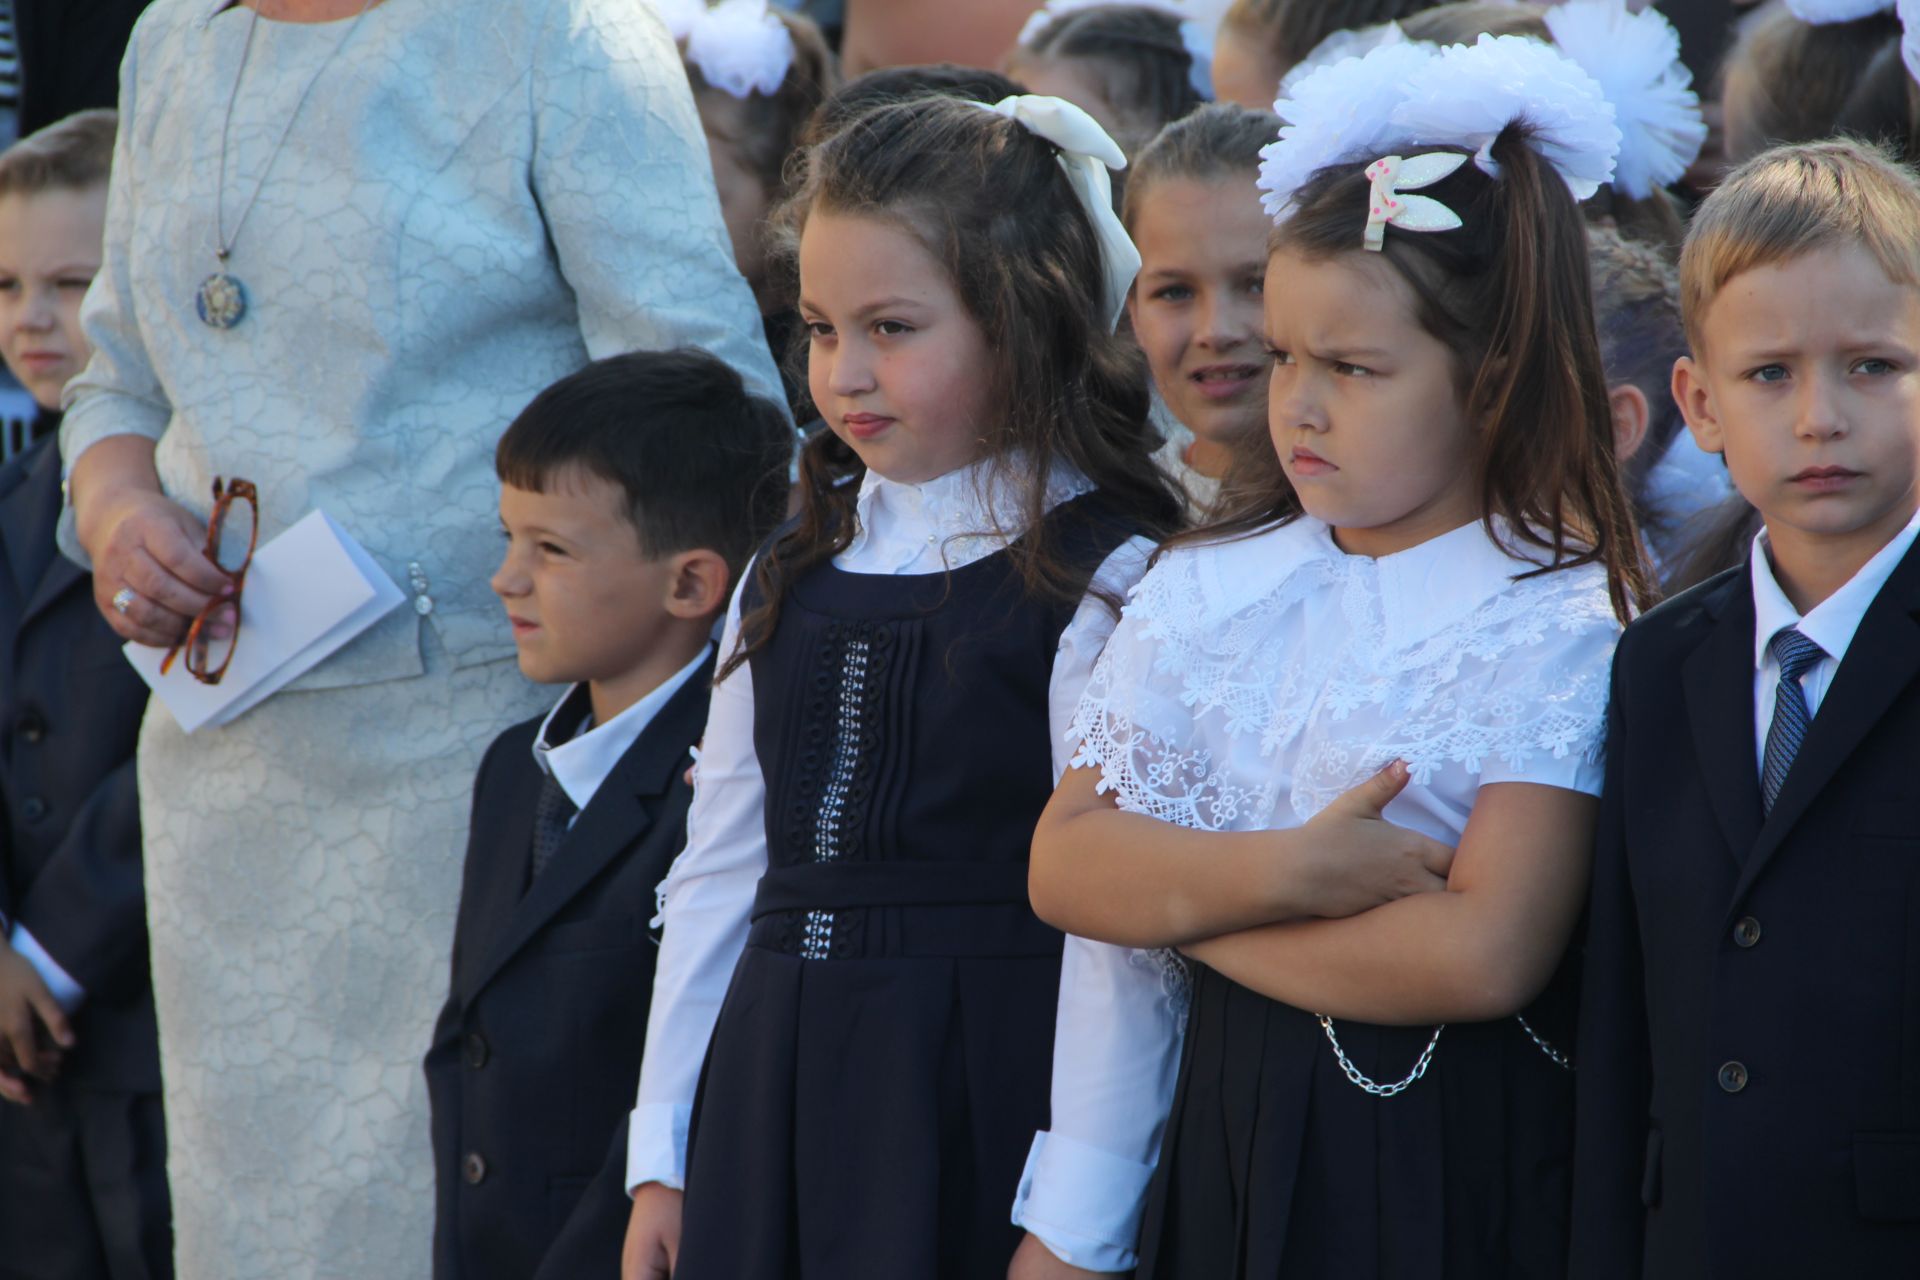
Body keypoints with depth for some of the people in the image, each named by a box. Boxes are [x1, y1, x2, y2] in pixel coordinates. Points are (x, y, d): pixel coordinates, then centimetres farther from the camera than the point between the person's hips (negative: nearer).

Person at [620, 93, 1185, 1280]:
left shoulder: (1102, 579, -8)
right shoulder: (797, 571, 13)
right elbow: (719, 868, 15)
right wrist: (663, 1159, 12)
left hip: (984, 1097, -6)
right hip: (772, 1095, 6)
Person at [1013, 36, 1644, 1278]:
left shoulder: (1560, 628, -9)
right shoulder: (1206, 590, 6)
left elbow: (1483, 953, -19)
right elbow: (1066, 867, -1)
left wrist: (1180, 899, -10)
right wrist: (1279, 873, -17)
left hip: (1465, 1171, -4)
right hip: (1226, 1150, 4)